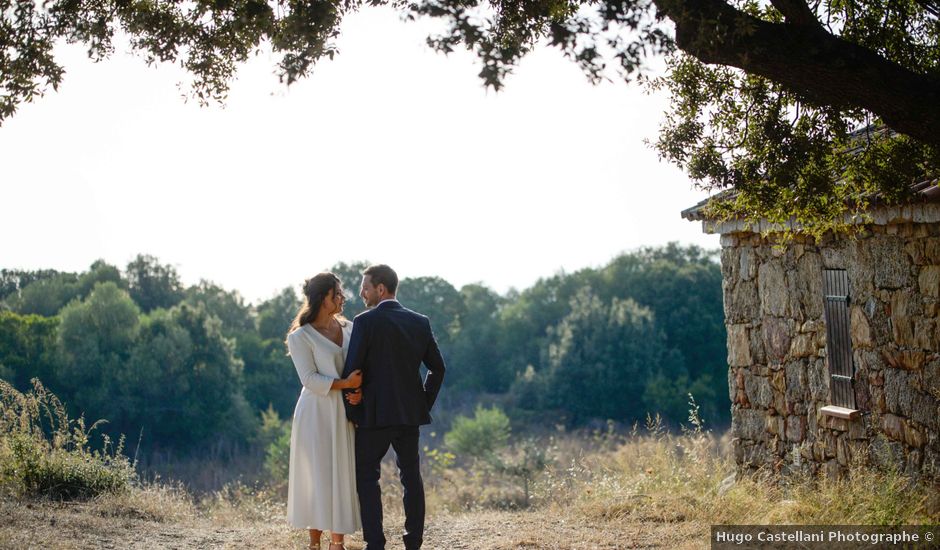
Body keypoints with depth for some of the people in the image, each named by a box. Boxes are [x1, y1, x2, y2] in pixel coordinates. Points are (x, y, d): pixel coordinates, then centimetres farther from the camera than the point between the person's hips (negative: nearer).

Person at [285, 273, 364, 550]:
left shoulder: (349, 328, 9)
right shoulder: (301, 337, -5)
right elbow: (310, 379, -13)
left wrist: (360, 390, -14)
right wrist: (345, 384, -23)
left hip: (346, 415, 5)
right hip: (317, 415, -5)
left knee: (344, 476, 4)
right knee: (318, 477, -2)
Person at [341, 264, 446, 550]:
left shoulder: (365, 322, -11)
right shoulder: (420, 322, 5)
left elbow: (351, 370, -11)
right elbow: (437, 368, 8)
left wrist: (351, 408, 0)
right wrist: (425, 403, 14)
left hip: (374, 412, -5)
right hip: (410, 413, 5)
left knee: (366, 476, 4)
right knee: (411, 476, 11)